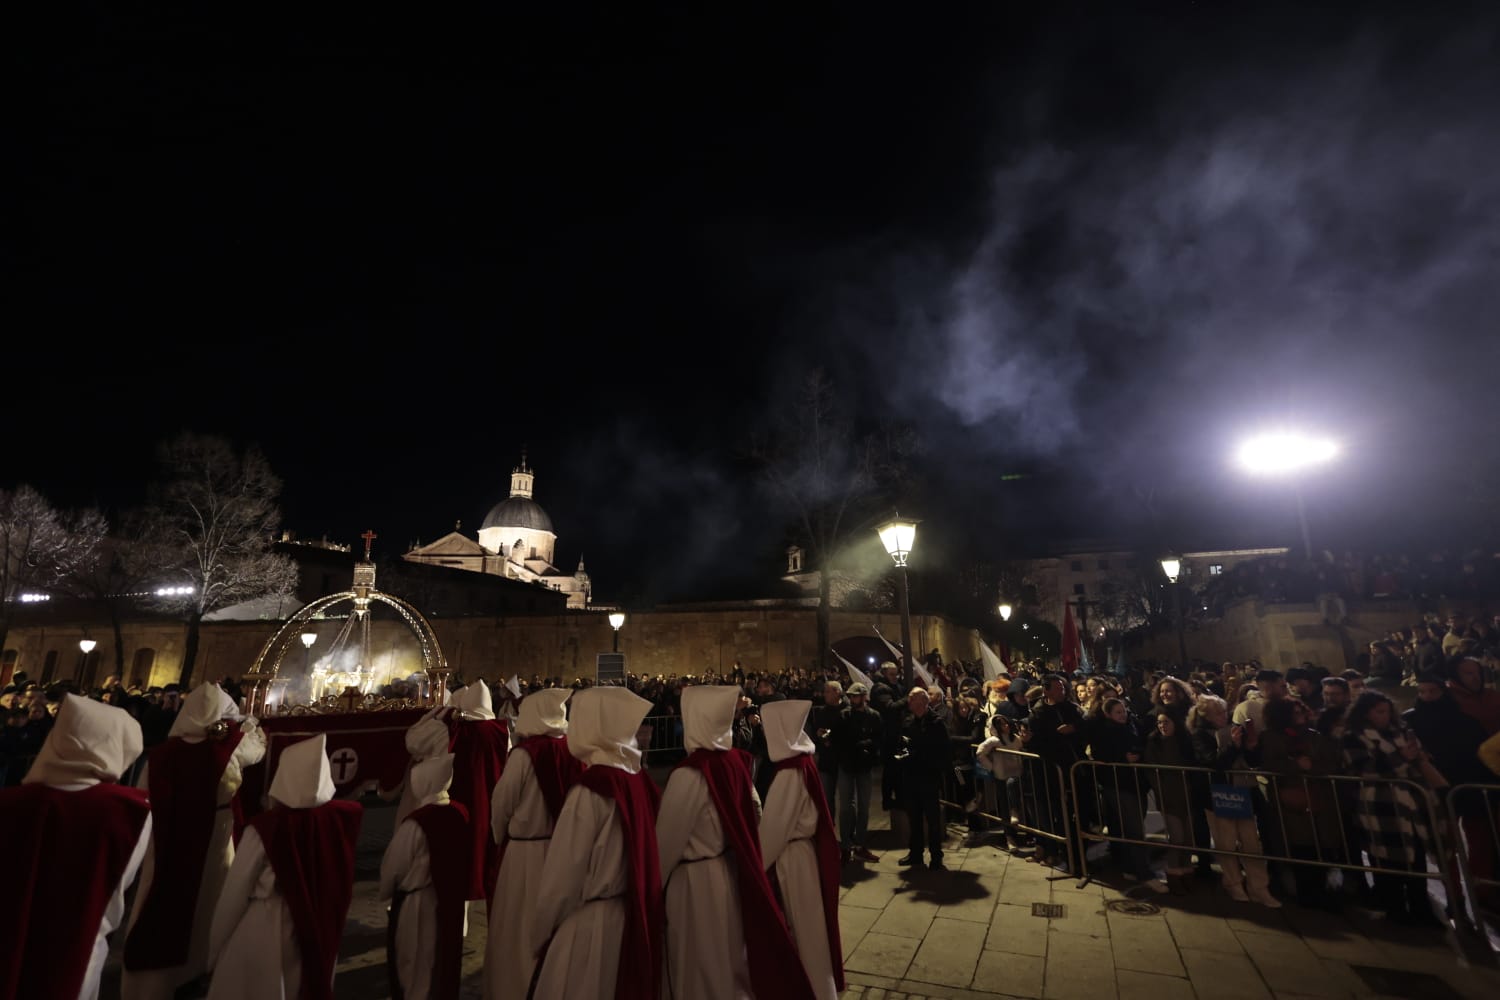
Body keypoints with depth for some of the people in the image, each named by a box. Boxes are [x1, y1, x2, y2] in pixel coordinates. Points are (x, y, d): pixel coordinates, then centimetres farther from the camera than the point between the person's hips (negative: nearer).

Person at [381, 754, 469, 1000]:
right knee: (443, 960, 22)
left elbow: (394, 867, -11)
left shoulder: (416, 822, -25)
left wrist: (384, 894, 8)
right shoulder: (459, 813, -8)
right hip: (449, 899, 6)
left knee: (414, 965, 15)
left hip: (415, 904, -6)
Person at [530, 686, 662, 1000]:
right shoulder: (641, 782, -4)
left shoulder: (589, 791, -23)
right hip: (635, 921, 6)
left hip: (589, 927, -6)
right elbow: (644, 860, 7)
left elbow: (562, 877, -15)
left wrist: (541, 931, 1)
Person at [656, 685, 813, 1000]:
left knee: (701, 973, 14)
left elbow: (666, 842, -17)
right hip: (732, 872, 7)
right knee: (730, 960, 25)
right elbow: (754, 811, 8)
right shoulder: (735, 761, -6)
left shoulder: (690, 774, -26)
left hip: (696, 882, -7)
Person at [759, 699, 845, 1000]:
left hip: (790, 857, -9)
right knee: (805, 926, 24)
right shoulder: (802, 762, 0)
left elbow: (773, 827, -21)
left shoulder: (789, 773, -27)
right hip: (804, 849, 9)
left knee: (799, 928, 10)